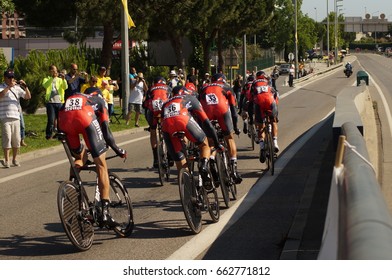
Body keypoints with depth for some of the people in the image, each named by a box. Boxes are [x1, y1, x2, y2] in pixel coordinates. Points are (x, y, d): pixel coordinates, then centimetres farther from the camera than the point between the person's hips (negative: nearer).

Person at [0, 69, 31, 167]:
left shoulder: (17, 88, 13)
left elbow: (28, 97, 9)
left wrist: (25, 87, -6)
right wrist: (9, 87, -24)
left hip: (16, 117, 4)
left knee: (16, 139, 5)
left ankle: (15, 159, 17)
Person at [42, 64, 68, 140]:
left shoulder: (59, 79, 14)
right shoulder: (47, 79, 8)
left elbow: (65, 87, -3)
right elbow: (45, 85, -16)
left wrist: (63, 79, -19)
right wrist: (52, 77, -25)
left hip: (59, 102, 3)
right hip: (50, 102, -3)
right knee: (51, 120, -8)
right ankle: (49, 135, -1)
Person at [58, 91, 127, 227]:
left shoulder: (70, 99, 44)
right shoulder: (99, 100, 35)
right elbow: (106, 131, 25)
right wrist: (118, 151, 36)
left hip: (64, 119, 4)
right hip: (84, 116, -4)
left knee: (79, 157, 30)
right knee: (101, 164, 4)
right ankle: (105, 212, -1)